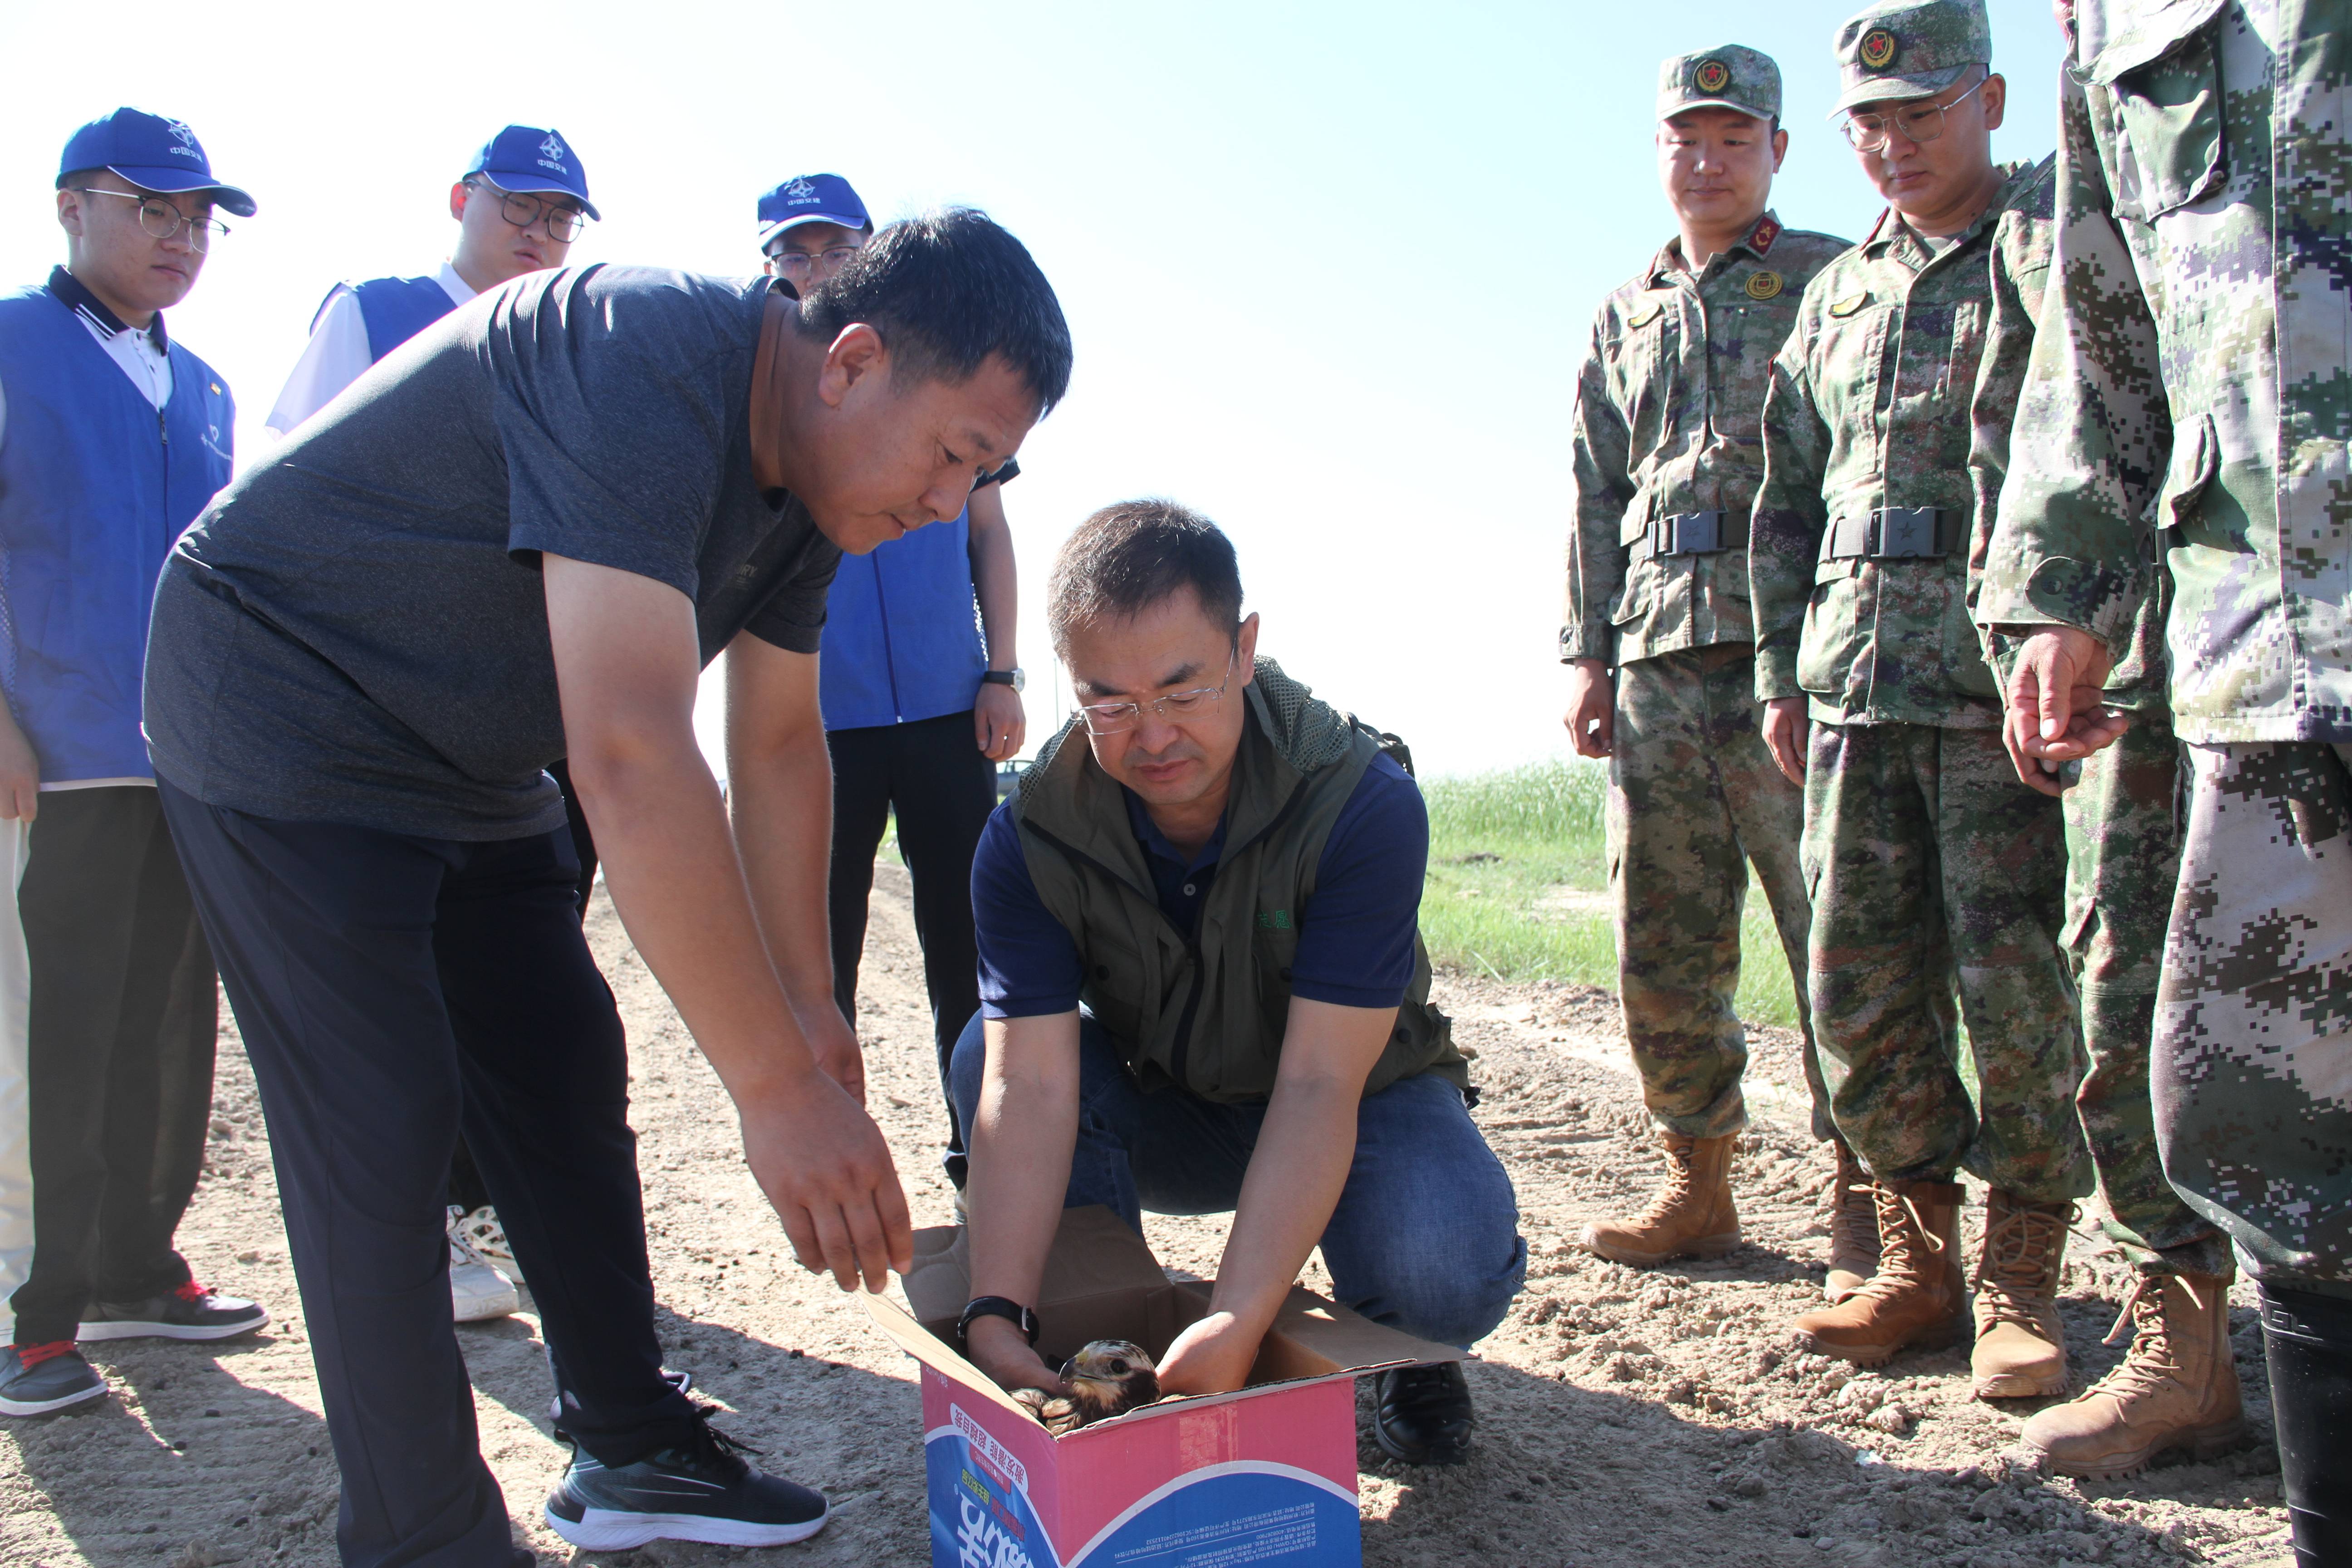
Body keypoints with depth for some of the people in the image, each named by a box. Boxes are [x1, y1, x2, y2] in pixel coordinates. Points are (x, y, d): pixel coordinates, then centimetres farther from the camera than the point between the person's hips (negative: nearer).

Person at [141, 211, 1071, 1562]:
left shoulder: (803, 460, -3)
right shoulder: (648, 363, -33)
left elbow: (779, 746, 3)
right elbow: (632, 755, -42)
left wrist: (807, 1010, 0)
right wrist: (777, 1084, -40)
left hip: (470, 764, 9)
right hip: (285, 715, -8)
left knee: (571, 1085, 9)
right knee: (381, 1139, -10)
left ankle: (631, 1454, 23)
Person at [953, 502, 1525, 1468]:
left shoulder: (1363, 802, -30)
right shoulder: (1030, 836, -22)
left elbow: (1317, 1085, -34)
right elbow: (1029, 1085, -29)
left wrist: (1237, 1325, -43)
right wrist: (995, 1314, -42)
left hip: (1359, 1099, -2)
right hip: (1160, 1112, 3)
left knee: (1446, 1274, -34)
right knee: (986, 1049, -25)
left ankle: (1403, 1354, 6)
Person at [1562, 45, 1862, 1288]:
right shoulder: (1624, 316, 22)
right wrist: (1586, 654, 10)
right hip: (1659, 658, 5)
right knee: (1663, 949, 5)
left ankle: (1862, 1201, 4)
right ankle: (1698, 1186, 17)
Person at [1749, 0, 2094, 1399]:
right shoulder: (1838, 296, 21)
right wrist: (1784, 676, 15)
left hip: (2008, 673, -5)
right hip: (1859, 683, 5)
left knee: (2014, 977, -4)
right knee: (1859, 983, 5)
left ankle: (2023, 1279, 11)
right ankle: (1920, 1259, 18)